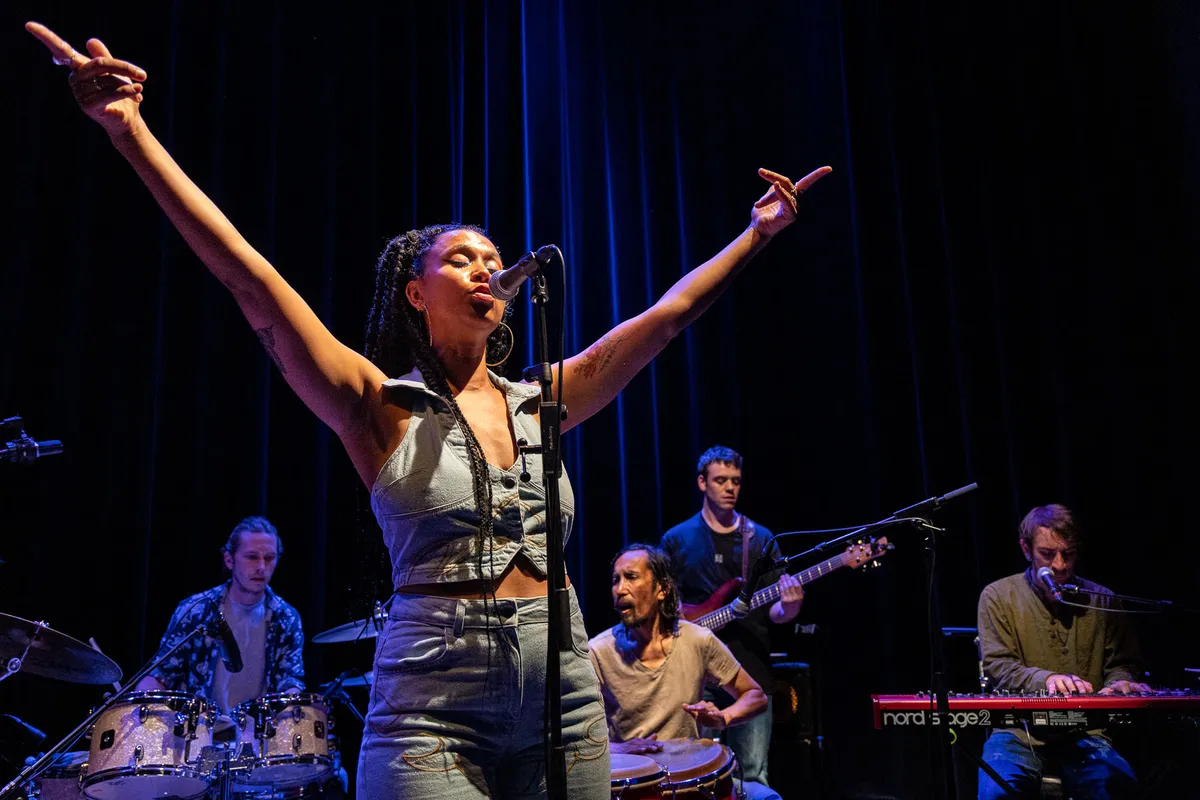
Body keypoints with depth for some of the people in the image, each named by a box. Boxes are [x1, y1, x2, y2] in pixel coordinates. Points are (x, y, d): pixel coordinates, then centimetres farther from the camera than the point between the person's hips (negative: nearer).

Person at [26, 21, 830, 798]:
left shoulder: (539, 404, 9)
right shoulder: (381, 407, -2)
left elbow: (668, 313, 13)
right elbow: (253, 281, -12)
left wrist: (757, 235, 16)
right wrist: (131, 130, -17)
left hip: (566, 700, 5)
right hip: (433, 707, -4)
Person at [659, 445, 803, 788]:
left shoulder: (761, 539, 9)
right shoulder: (677, 540, 5)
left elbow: (772, 611, 5)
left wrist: (788, 608, -17)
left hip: (751, 672, 1)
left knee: (754, 777, 1)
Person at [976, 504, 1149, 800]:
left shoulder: (1101, 600, 9)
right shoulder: (998, 596, 2)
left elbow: (1123, 662, 17)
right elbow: (997, 665, -6)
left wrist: (1119, 682, -8)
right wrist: (1045, 679, -25)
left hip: (1083, 731, 2)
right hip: (1019, 729, -2)